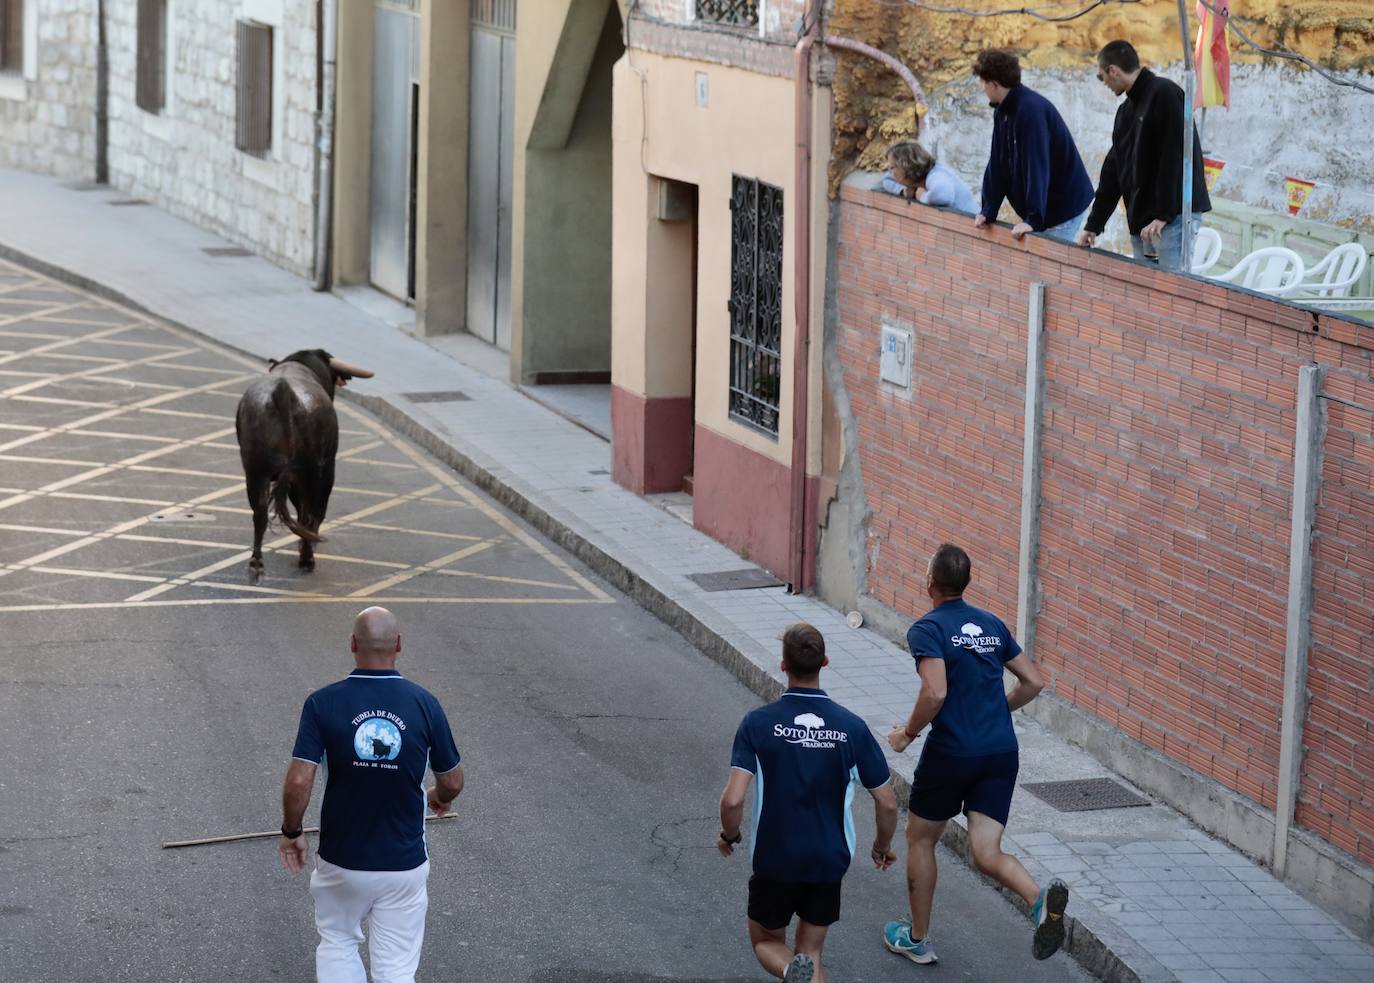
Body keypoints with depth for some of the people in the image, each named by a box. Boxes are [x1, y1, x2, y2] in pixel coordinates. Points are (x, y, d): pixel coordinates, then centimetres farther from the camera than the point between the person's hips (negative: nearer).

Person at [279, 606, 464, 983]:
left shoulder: (322, 703, -13)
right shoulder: (424, 704, -9)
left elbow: (298, 782, -18)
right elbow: (453, 782, 0)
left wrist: (291, 832, 0)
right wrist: (441, 798, 24)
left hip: (341, 861, 0)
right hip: (404, 864, 0)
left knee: (338, 944, 24)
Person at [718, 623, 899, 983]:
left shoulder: (758, 723, -13)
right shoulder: (852, 727, -7)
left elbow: (732, 799, -19)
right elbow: (887, 803, -2)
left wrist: (728, 836, 3)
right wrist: (883, 846, 18)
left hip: (775, 861, -2)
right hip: (830, 861, 2)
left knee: (766, 942, 20)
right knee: (810, 953, 18)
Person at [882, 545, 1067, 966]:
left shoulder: (927, 630, -9)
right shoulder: (992, 625, 12)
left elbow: (935, 693, -22)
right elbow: (1032, 682, 14)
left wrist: (907, 733, -6)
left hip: (951, 752, -5)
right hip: (1001, 752, 5)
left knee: (920, 839, 18)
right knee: (986, 854, 2)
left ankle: (917, 939, 28)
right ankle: (1040, 897, -28)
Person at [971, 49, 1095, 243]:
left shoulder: (1031, 109, -23)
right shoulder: (1002, 112, 6)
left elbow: (1036, 167, -27)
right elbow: (997, 164, 11)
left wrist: (1034, 219, -29)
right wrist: (988, 211, 7)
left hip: (1064, 206, -9)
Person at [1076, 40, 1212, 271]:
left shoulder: (1164, 94, -8)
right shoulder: (1127, 110, 20)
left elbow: (1175, 159, -15)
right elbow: (1113, 171, 24)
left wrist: (1162, 215, -18)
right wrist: (1093, 225, 22)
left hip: (1173, 217, -9)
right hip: (1140, 222, 9)